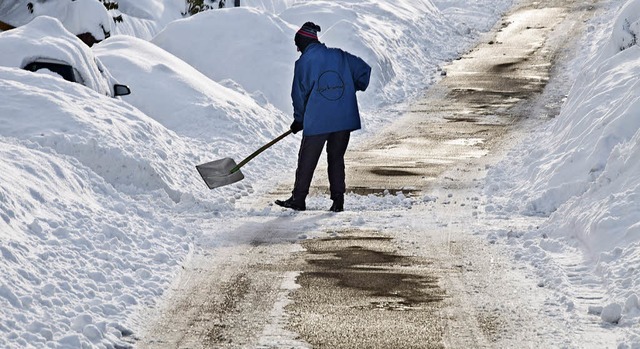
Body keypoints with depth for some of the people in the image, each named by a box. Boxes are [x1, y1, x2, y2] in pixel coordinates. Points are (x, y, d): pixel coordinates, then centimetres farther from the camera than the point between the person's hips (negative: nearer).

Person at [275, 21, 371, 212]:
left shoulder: (303, 63, -3)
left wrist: (298, 120, 13)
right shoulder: (340, 56, 6)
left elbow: (299, 94, 1)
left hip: (317, 121, -3)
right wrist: (354, 88, 24)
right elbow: (364, 69, 7)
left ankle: (298, 199, 11)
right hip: (344, 119, 3)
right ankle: (338, 200, 7)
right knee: (336, 158, 12)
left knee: (307, 160, 7)